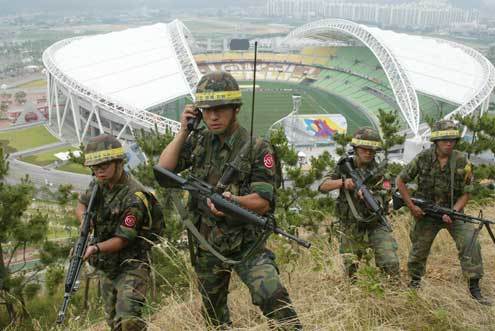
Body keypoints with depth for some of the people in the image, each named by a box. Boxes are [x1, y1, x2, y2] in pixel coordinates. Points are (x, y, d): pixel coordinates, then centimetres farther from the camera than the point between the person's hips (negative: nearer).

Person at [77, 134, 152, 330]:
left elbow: (122, 239, -22)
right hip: (105, 267, 8)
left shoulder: (134, 197, -24)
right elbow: (81, 204, 17)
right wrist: (85, 218, -5)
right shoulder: (98, 184, 0)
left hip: (130, 267, -8)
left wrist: (95, 248, -36)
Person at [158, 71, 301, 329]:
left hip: (246, 243, -4)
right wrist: (182, 131, -12)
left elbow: (263, 202, -17)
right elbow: (164, 169, -6)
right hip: (206, 245, 4)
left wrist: (233, 200, -36)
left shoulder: (257, 149, -14)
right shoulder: (198, 141, 0)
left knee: (272, 297, -25)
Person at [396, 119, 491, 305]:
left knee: (470, 242, -18)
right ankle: (415, 281, 35)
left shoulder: (462, 162, -12)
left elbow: (465, 194, -6)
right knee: (419, 248, 9)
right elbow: (400, 181, -3)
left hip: (453, 211, 0)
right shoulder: (423, 159, -12)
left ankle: (474, 287, -8)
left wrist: (453, 212, -22)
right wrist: (411, 206, -9)